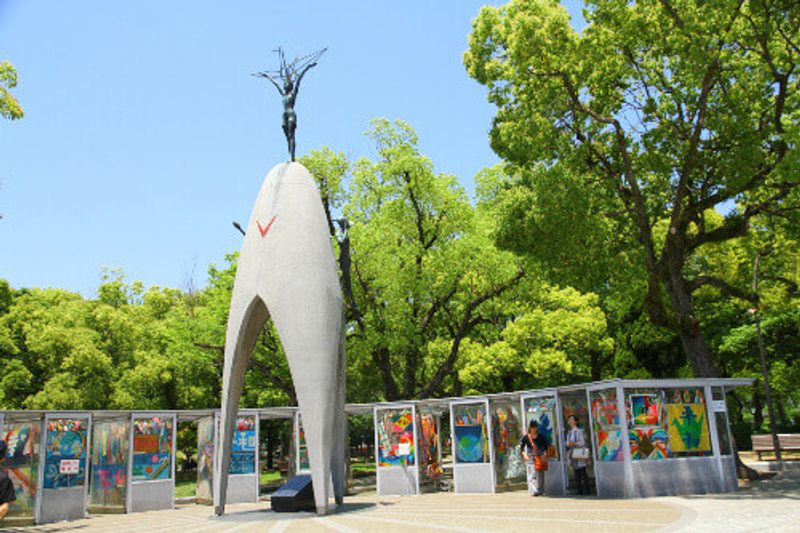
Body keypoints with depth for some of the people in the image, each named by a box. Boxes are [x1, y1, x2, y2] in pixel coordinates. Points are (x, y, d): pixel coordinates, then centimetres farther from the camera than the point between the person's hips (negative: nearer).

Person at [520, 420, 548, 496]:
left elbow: (545, 446, 9)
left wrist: (544, 454, -6)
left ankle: (540, 491, 14)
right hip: (530, 458, -2)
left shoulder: (541, 437, 4)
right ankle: (534, 491, -12)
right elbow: (521, 447, 0)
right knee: (532, 475, -9)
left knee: (540, 475, 5)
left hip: (540, 458, 2)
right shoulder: (526, 437, -1)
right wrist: (524, 454, -12)